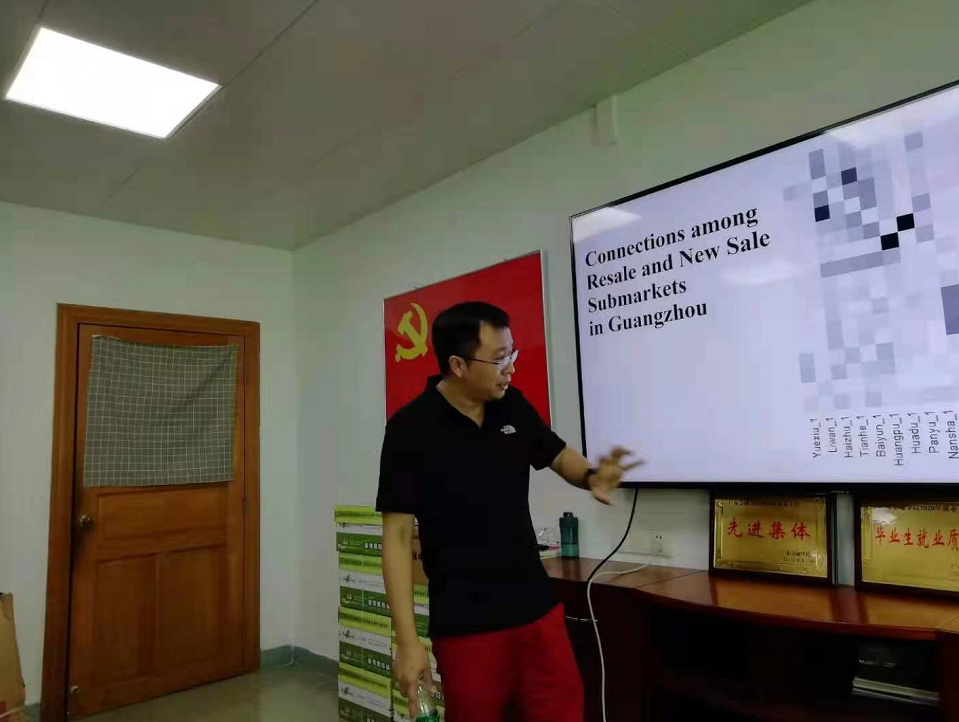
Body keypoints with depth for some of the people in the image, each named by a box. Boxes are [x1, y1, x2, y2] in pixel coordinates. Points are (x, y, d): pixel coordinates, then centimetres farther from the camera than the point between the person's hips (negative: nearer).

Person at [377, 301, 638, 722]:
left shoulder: (512, 405, 1)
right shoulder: (411, 428, -13)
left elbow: (557, 455, 16)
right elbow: (398, 536, -12)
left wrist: (591, 476, -7)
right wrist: (408, 642, -14)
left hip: (538, 610, 5)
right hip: (466, 627, -4)